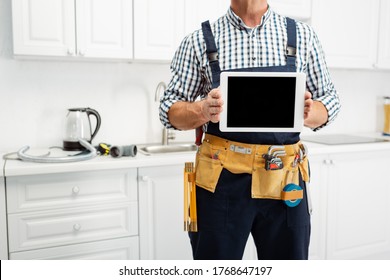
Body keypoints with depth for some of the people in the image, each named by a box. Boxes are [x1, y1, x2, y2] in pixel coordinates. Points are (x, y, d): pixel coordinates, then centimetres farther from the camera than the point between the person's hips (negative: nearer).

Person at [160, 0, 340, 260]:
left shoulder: (302, 35, 6)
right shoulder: (199, 41, 3)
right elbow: (170, 109, 4)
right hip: (221, 180, -1)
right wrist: (202, 111, -19)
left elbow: (329, 101, 10)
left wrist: (307, 112, -14)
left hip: (285, 180, 2)